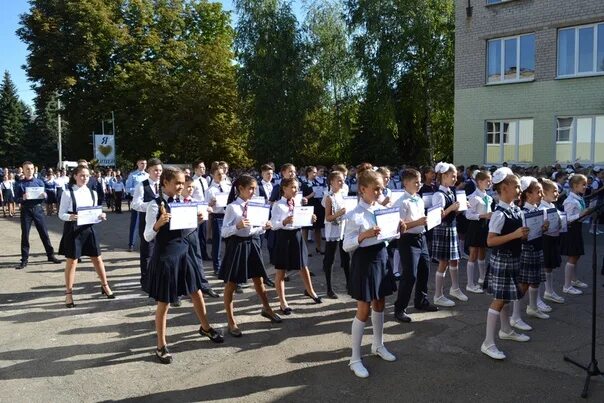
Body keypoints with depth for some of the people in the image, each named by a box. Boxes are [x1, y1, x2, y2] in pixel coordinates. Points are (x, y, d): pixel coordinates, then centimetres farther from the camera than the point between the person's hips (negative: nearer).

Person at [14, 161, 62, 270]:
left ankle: (50, 255, 17)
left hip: (38, 209, 1)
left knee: (44, 233, 6)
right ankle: (24, 260, 13)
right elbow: (16, 199, -3)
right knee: (25, 235, 4)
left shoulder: (39, 182, 3)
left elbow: (44, 197, 8)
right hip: (26, 211, -1)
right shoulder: (20, 184, -2)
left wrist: (44, 196, -14)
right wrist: (22, 198, -22)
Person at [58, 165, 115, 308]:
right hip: (73, 230, -4)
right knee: (72, 261, 3)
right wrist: (70, 217, -27)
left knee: (97, 259, 9)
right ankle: (68, 293, 15)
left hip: (89, 229, 4)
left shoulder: (93, 193, 6)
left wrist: (100, 216, -10)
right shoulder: (68, 193, -8)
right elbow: (61, 214, -7)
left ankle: (105, 286, 26)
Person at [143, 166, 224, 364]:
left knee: (197, 292, 19)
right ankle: (161, 346, 21)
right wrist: (158, 224, -34)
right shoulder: (155, 205, -14)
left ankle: (205, 327, 43)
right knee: (164, 303, 5)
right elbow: (148, 236, -16)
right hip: (165, 255, -6)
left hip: (183, 251, 6)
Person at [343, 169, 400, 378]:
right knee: (363, 310, -1)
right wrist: (364, 235, -32)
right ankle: (355, 359, 12)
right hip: (364, 261, -7)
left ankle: (378, 345, 40)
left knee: (379, 305, 20)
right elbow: (346, 246, -18)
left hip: (381, 257, 7)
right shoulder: (355, 215, -17)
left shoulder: (382, 209, 3)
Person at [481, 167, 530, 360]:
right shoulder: (499, 214, -21)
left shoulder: (516, 210, 6)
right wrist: (515, 235, -27)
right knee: (499, 299, -5)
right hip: (501, 259, -8)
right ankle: (488, 343, 1)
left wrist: (525, 234, 2)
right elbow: (490, 241, -25)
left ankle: (506, 330, 39)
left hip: (513, 258, 8)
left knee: (507, 297, 22)